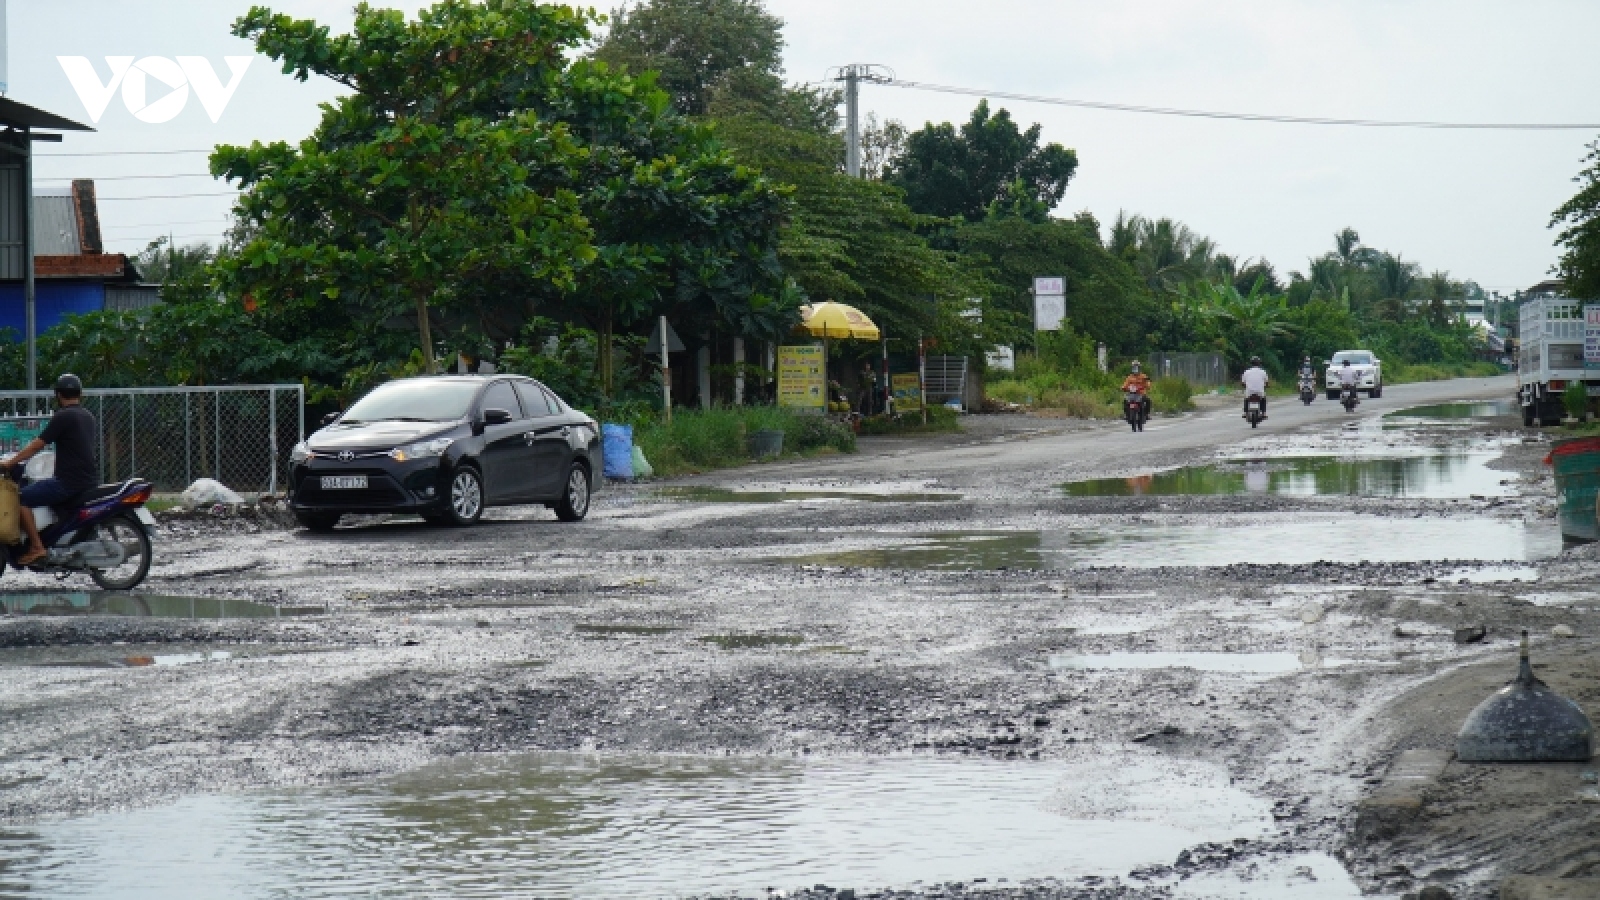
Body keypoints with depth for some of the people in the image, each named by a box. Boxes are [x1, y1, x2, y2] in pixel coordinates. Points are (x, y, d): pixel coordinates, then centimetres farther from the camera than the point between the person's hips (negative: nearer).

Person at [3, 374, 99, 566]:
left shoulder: (63, 417, -12)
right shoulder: (89, 417, 14)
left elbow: (36, 445, -11)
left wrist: (9, 463, -4)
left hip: (69, 482, -9)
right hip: (90, 480, 9)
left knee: (22, 498, -7)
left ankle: (36, 547, -15)